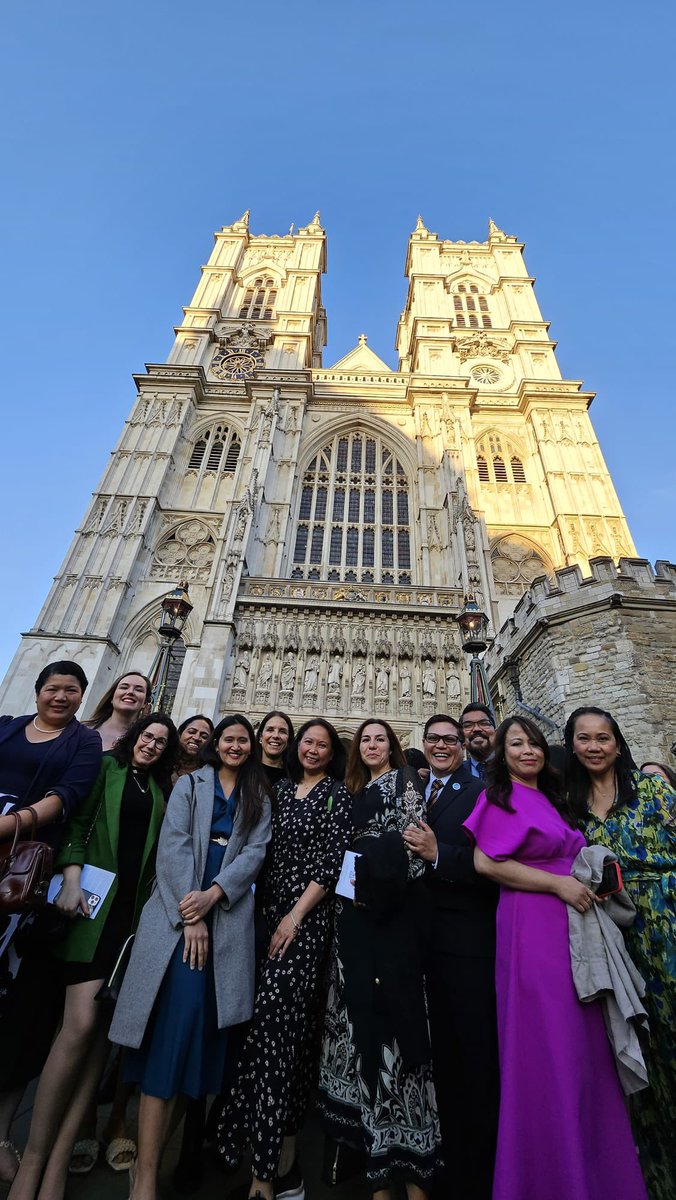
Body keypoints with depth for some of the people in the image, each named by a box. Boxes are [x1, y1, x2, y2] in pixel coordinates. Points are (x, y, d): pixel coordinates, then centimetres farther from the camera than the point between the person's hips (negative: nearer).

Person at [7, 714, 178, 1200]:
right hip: (96, 904, -4)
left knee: (103, 1027, 2)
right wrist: (71, 879, -13)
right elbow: (76, 823, -2)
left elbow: (160, 849, 15)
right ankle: (33, 1160, 4)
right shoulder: (107, 768, 5)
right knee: (81, 1024, -12)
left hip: (137, 911, 4)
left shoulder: (162, 790, 16)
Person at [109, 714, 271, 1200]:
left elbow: (255, 851, 2)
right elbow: (173, 845, -2)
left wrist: (212, 895, -12)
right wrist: (189, 914, -12)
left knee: (202, 1019, -2)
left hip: (229, 914, 2)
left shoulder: (260, 798, 13)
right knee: (178, 1014, -12)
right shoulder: (190, 784, 9)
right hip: (180, 907, -1)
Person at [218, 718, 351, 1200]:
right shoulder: (282, 789, 11)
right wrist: (267, 909, 7)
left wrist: (295, 916, -13)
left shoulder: (337, 794, -4)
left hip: (309, 915, -4)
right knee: (291, 1023, 10)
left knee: (276, 1017, -11)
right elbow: (271, 851, 14)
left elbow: (333, 859, -10)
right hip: (273, 911, 5)